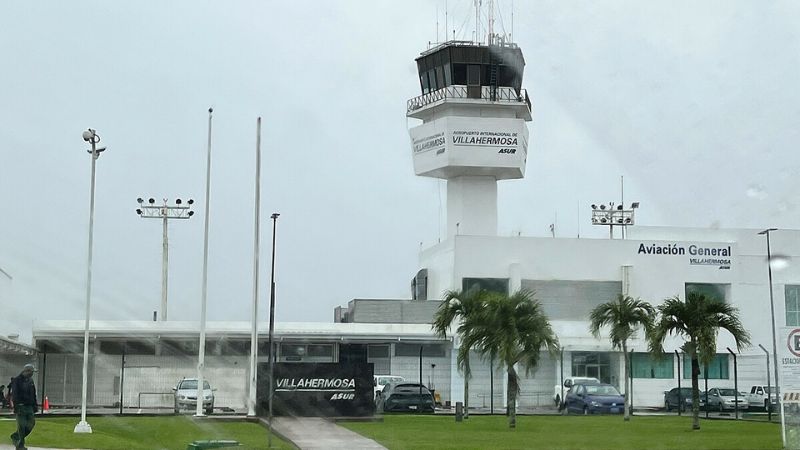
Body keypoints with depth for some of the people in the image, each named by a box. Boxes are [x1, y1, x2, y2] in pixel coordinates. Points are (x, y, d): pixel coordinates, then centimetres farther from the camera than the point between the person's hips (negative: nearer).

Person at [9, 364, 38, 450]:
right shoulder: (17, 380, -6)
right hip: (21, 406, -7)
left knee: (31, 423, 3)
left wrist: (35, 406, 17)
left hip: (29, 407, 7)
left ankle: (15, 436, 22)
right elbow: (14, 395, -13)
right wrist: (16, 407, -20)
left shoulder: (30, 381, 17)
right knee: (21, 426, -7)